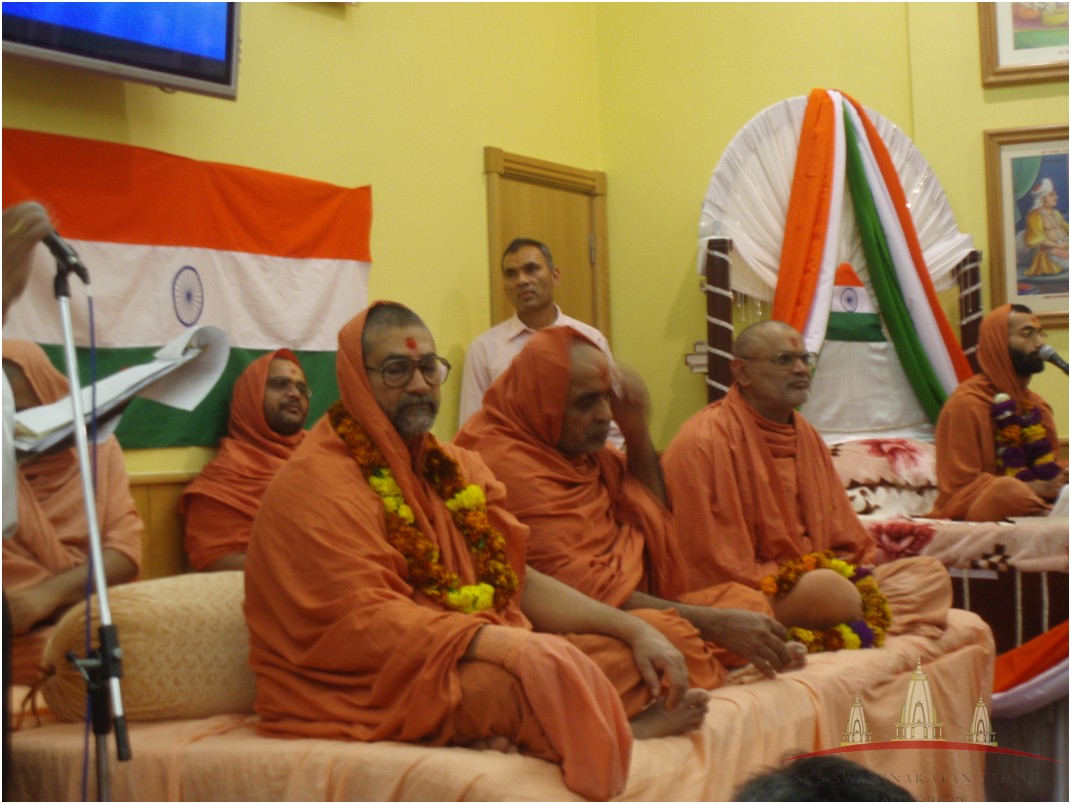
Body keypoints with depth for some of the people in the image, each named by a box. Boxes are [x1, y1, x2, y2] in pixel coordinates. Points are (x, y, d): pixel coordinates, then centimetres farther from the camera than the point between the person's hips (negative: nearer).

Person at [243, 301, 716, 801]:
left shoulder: (454, 467, 15)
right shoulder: (314, 485, -10)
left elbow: (520, 582, 12)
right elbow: (365, 620, -20)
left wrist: (634, 629, -2)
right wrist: (512, 645, -29)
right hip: (364, 687, -9)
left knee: (626, 654, -6)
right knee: (542, 676, -33)